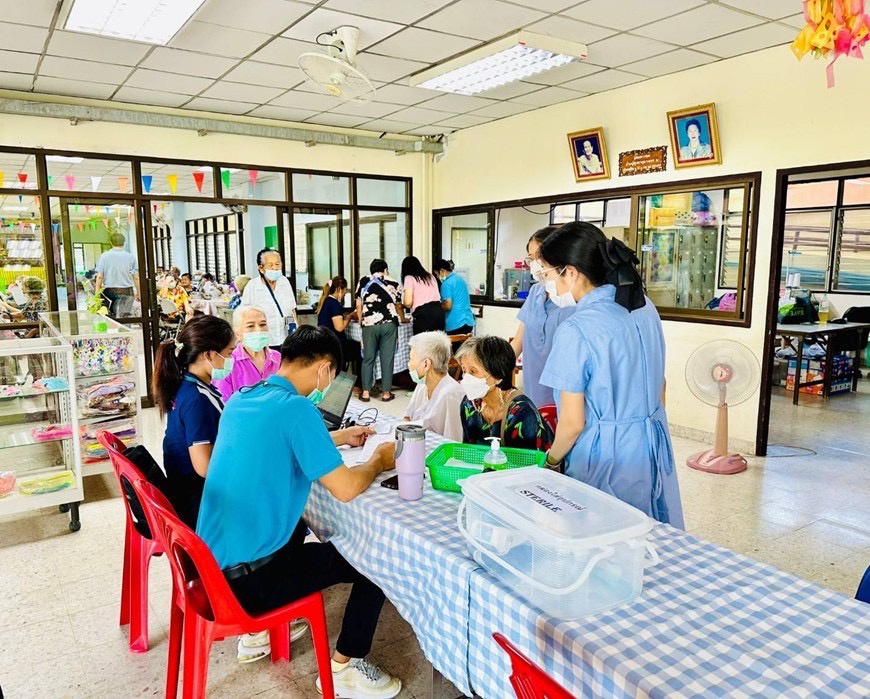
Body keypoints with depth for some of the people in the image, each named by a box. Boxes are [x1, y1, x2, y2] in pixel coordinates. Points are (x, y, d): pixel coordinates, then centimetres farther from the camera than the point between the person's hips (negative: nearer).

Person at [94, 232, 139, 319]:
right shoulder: (130, 257, 1)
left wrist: (97, 293, 4)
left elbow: (99, 277, -3)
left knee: (112, 318, 6)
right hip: (127, 292, 0)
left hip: (110, 292, 0)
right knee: (125, 318, 0)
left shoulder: (104, 256, 0)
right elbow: (136, 277, 2)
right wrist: (138, 293, 12)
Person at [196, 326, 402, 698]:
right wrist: (379, 460, -2)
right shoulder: (296, 408, -21)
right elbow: (346, 489, -21)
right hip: (247, 579, -8)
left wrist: (335, 438, 24)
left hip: (211, 560, 9)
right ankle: (344, 668, 20)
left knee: (298, 527, 35)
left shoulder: (241, 399, 4)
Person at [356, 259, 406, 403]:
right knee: (387, 359, 5)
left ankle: (366, 392, 10)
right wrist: (403, 319, 37)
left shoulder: (363, 282, 10)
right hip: (389, 324, 0)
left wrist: (361, 320, 25)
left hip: (369, 324, 0)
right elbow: (398, 306, 19)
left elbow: (358, 305, 10)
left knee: (368, 359, 8)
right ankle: (386, 393, 9)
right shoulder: (392, 283, 11)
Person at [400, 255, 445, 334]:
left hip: (423, 314, -6)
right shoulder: (430, 276, 23)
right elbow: (438, 296, 14)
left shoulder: (409, 278, 4)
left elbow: (408, 303, -7)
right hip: (439, 311, 6)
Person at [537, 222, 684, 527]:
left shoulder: (575, 330, -21)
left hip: (605, 456, -7)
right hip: (653, 447, 8)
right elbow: (660, 387, 12)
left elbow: (573, 423, -17)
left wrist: (551, 460, 1)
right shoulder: (646, 308, 2)